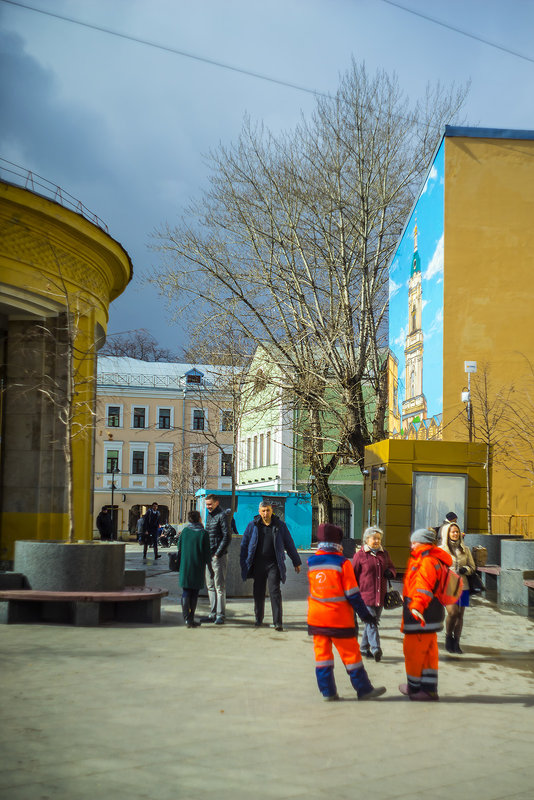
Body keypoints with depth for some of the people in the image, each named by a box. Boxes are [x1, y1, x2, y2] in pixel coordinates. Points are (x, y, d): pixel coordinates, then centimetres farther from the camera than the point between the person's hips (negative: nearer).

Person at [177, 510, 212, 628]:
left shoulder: (185, 531, 0)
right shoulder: (203, 533, -8)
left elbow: (179, 548, 8)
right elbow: (207, 553, -5)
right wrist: (209, 566, 5)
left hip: (184, 566, 2)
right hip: (198, 568, -2)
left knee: (185, 593, 6)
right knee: (194, 594, 8)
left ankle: (187, 619, -5)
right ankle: (191, 619, 11)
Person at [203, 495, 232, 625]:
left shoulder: (221, 516, -10)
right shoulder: (209, 516, 16)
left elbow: (227, 536, -14)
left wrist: (217, 554, -16)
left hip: (219, 556, -8)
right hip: (209, 556, 9)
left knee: (219, 586, -5)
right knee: (210, 586, 11)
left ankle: (221, 615, -1)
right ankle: (213, 613, 17)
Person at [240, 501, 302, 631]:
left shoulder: (280, 525, 4)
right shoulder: (252, 526, 5)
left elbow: (289, 544, 11)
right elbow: (244, 545, 11)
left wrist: (296, 562, 14)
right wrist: (243, 564, 6)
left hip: (274, 564, -2)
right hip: (258, 564, 2)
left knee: (275, 592, -9)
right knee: (258, 592, 8)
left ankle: (277, 622, -9)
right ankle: (258, 619, 25)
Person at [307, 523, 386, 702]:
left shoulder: (310, 562, 2)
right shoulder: (342, 563, -10)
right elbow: (352, 593, -9)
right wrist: (364, 614, -2)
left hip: (316, 618, 4)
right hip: (339, 619, -4)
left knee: (322, 653, 8)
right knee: (351, 654, 5)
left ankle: (327, 692, 9)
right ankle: (364, 690, 13)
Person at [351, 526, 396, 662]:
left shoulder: (384, 554, 12)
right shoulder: (360, 555, -3)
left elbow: (391, 568, 24)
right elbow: (353, 575, 1)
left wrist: (390, 572, -1)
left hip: (380, 595, 6)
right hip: (365, 594, -6)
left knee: (373, 621, 11)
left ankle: (364, 648, 23)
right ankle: (375, 648, -22)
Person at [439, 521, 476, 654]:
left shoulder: (465, 549, 10)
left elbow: (473, 567, 14)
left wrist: (465, 569, -6)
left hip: (462, 586, 3)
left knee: (460, 615, 3)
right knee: (452, 612, -16)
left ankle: (456, 644, 11)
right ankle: (448, 637, 7)